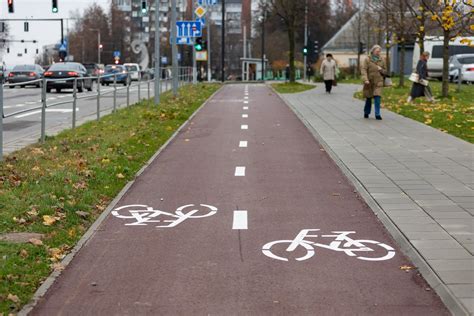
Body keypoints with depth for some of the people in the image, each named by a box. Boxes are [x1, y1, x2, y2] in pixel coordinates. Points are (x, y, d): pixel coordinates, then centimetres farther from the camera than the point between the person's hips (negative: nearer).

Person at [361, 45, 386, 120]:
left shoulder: (381, 61, 10)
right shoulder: (367, 59, -1)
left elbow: (385, 72, 20)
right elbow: (363, 69, -10)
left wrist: (381, 70, -4)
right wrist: (365, 79, -23)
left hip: (378, 82, 2)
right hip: (369, 82, -1)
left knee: (377, 98, -12)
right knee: (368, 98, 8)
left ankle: (377, 114, -9)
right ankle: (366, 113, 27)